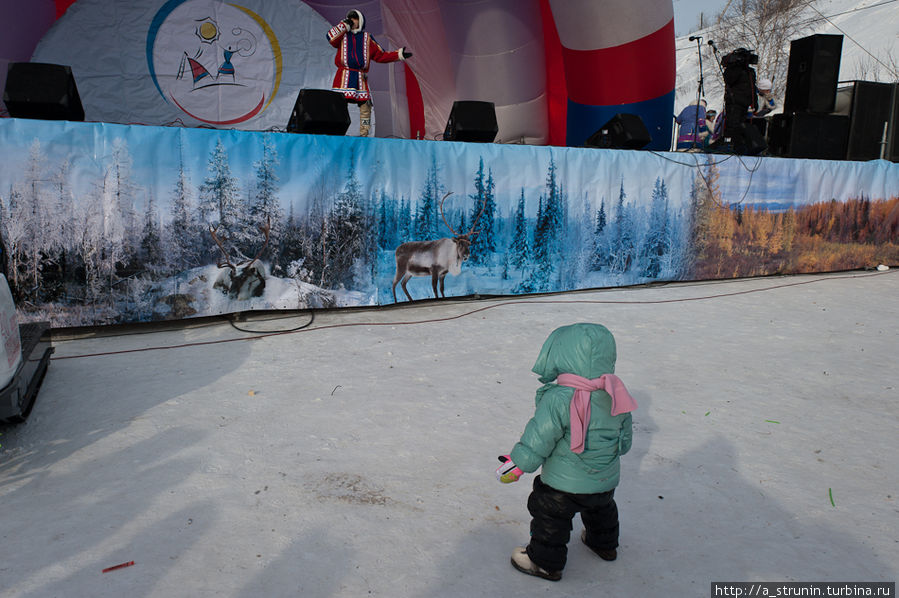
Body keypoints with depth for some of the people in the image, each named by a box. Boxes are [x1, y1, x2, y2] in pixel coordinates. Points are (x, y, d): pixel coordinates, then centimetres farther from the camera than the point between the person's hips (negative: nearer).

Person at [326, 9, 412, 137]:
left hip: (361, 78, 2)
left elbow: (381, 56, 18)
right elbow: (331, 38, -7)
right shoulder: (343, 35, 15)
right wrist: (344, 25, -2)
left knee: (365, 105, -2)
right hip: (344, 77, -2)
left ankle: (364, 134, 5)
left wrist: (399, 54, 10)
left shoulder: (367, 38, 19)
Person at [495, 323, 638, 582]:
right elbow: (624, 441, 6)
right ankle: (604, 544, 55)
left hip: (564, 484, -7)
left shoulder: (558, 399, -29)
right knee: (601, 509, 32)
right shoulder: (617, 395, -7)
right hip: (607, 481, 7)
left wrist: (516, 465, -11)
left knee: (549, 517, 15)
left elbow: (537, 441, -25)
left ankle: (545, 563, 31)